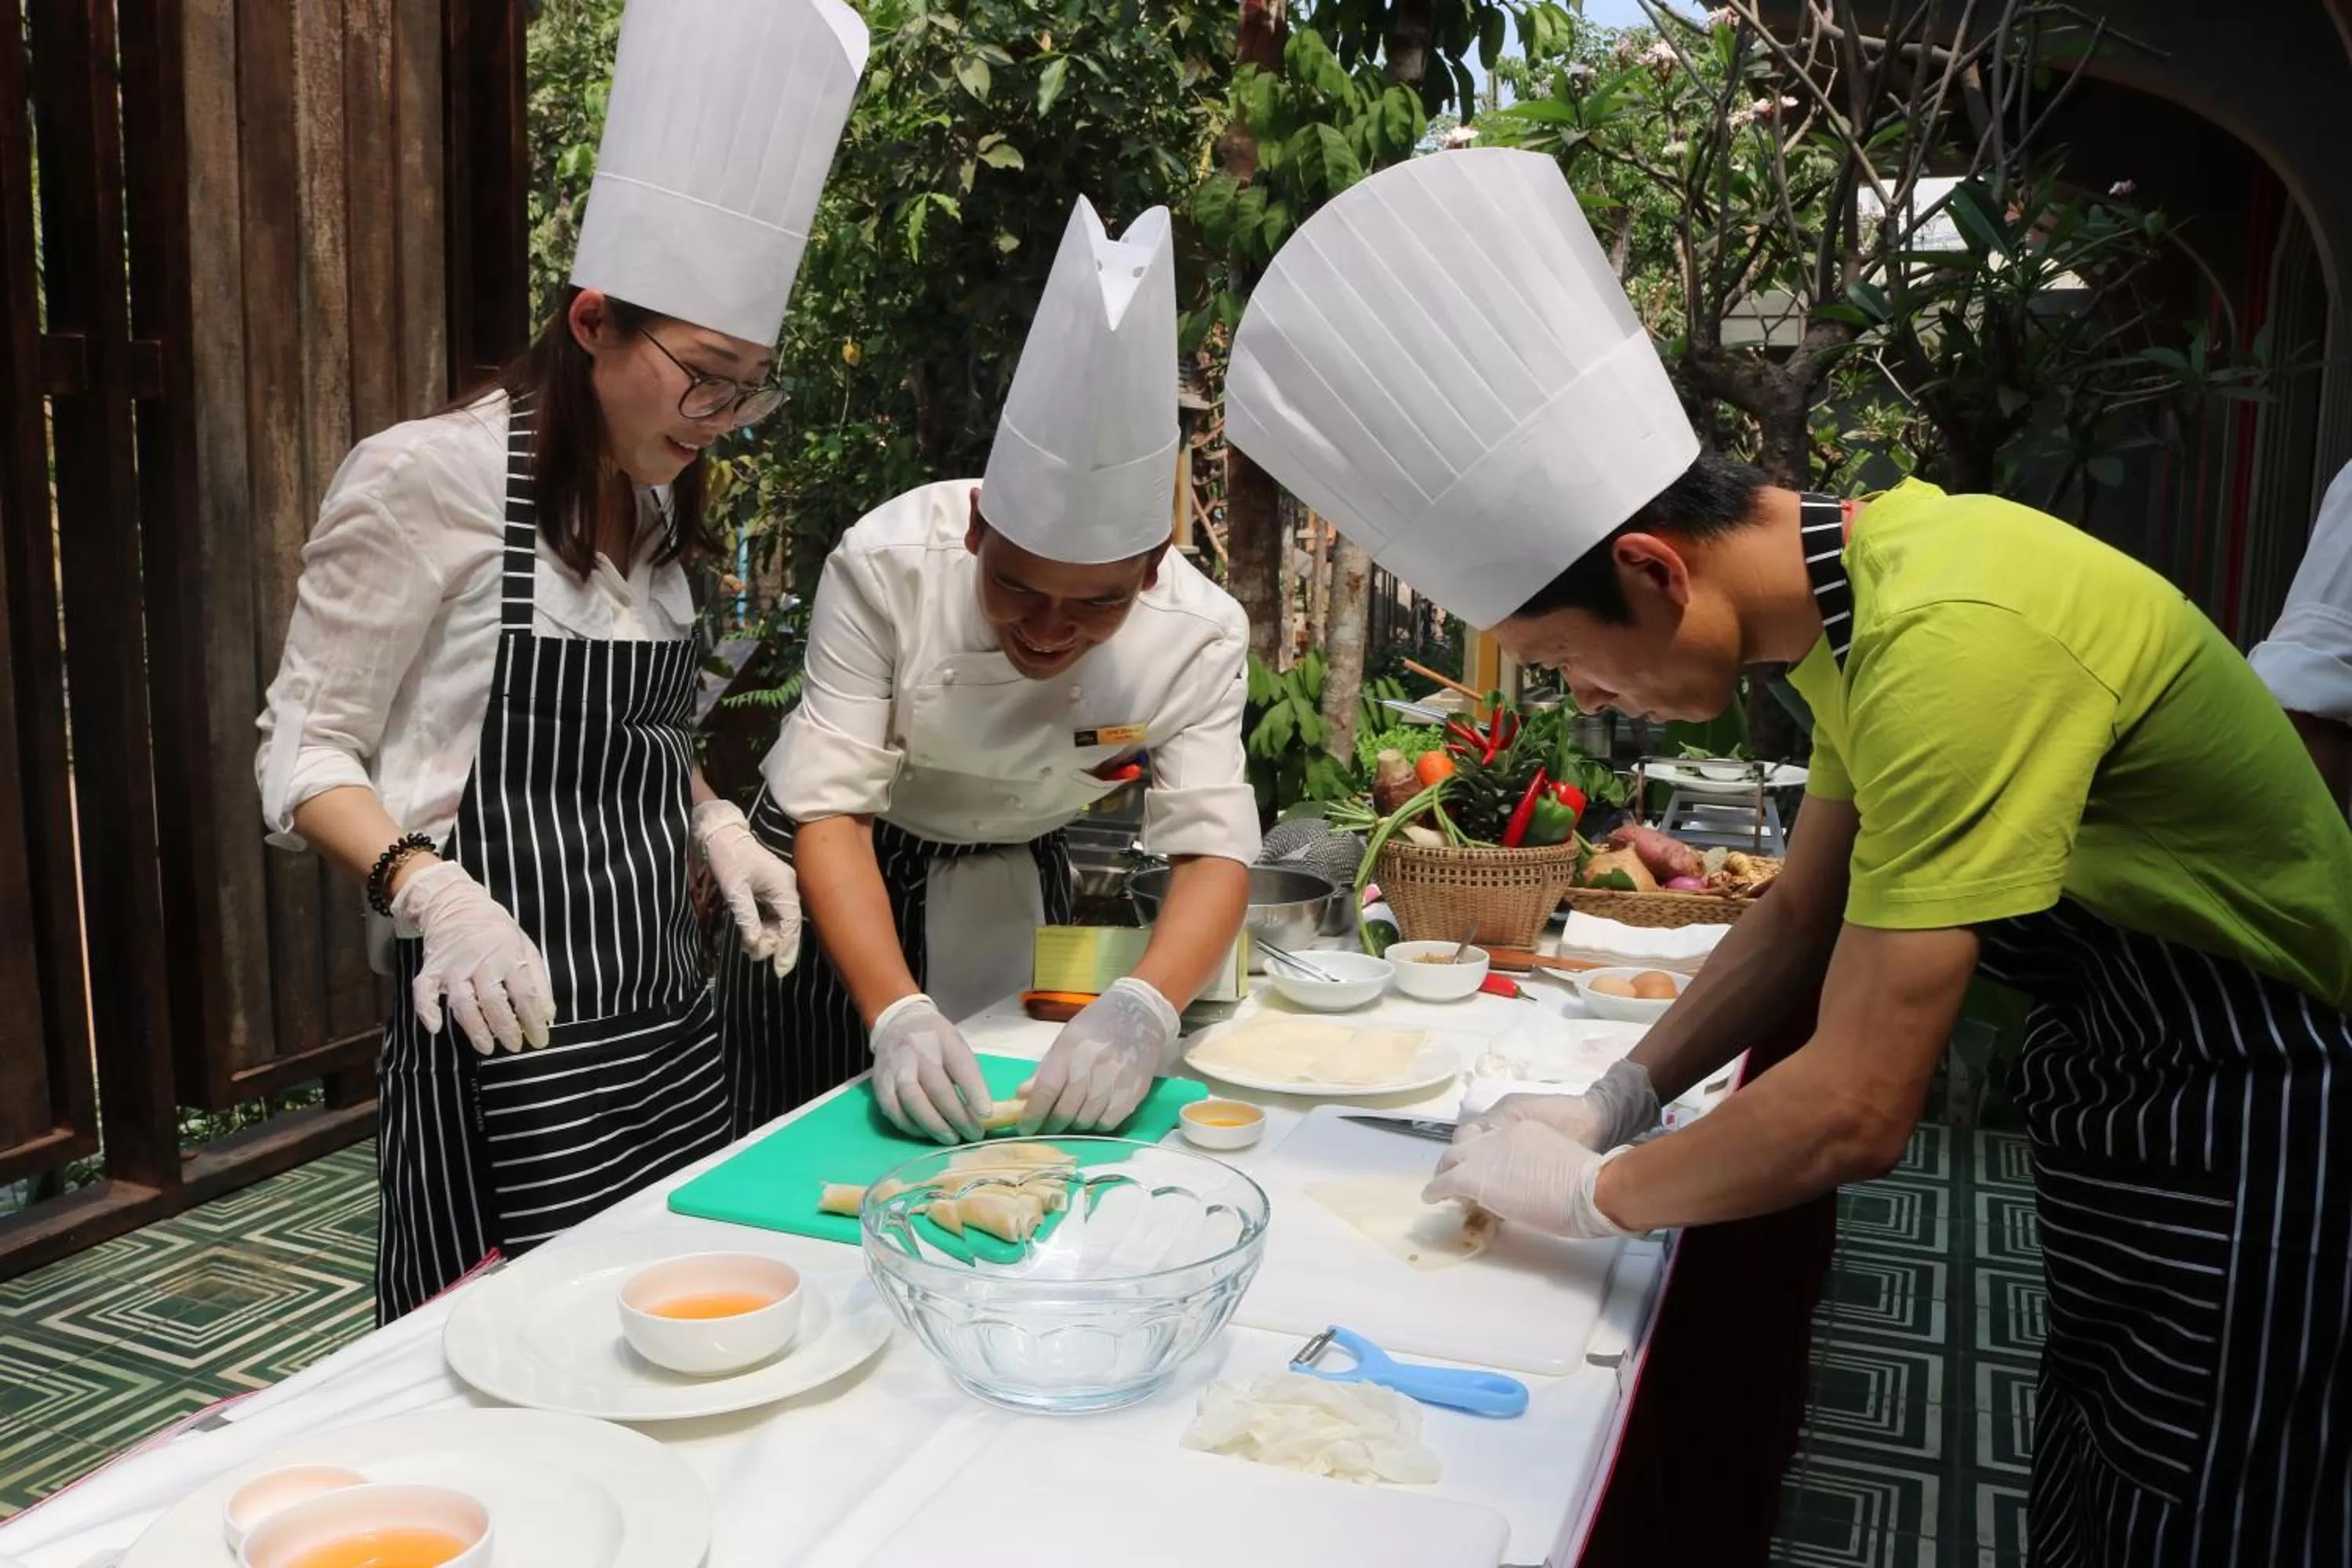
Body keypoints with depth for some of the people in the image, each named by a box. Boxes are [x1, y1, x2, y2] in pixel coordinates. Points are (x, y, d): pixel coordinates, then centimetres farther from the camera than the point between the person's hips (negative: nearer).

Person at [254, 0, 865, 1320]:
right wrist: (435, 891, -24)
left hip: (672, 1011, 7)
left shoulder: (658, 506, 10)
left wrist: (717, 828, 3)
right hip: (510, 1034, -6)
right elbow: (306, 757, -7)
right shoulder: (422, 480, -11)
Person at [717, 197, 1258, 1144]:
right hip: (841, 879, -1)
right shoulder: (888, 564, -30)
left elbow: (1212, 848, -27)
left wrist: (1141, 1011, -48)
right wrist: (896, 1014, -44)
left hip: (1013, 887, 2)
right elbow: (831, 807, -30)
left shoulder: (1197, 633, -24)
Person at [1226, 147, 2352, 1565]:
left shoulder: (1949, 641, -32)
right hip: (2117, 1100, 9)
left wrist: (1593, 1189, -14)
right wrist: (1621, 1100, 3)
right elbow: (1807, 915, 10)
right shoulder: (1859, 567, -2)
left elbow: (1856, 1112, -30)